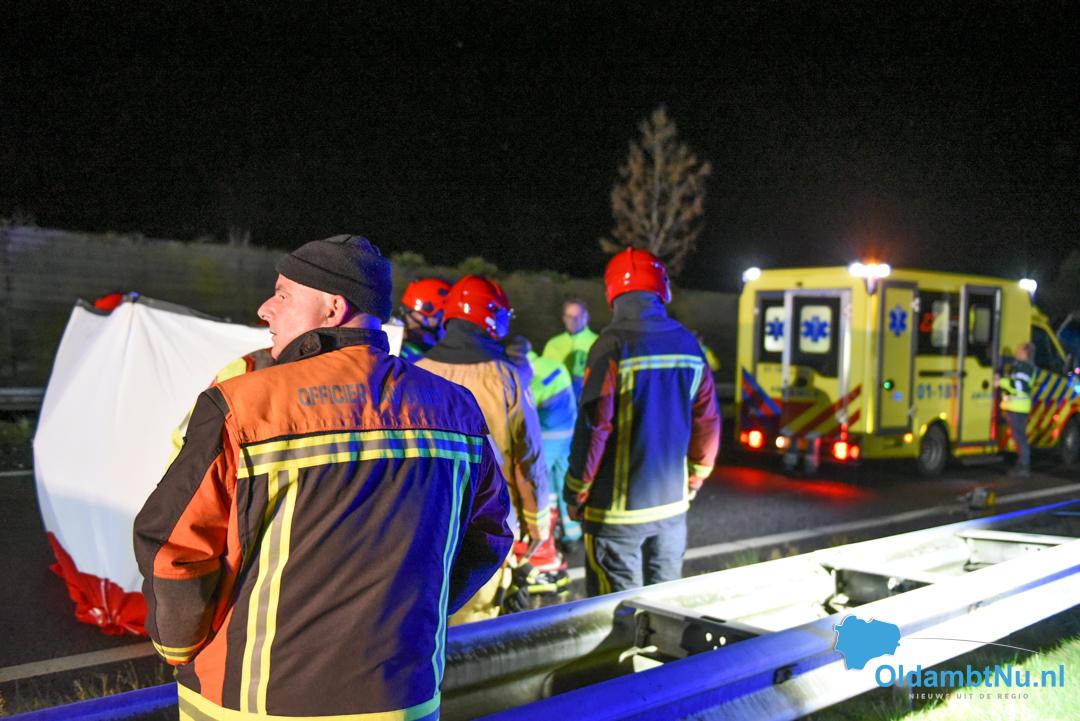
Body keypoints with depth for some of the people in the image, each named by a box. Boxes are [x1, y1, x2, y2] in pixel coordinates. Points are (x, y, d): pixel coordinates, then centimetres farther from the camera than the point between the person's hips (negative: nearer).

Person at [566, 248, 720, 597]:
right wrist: (693, 482, 20)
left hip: (617, 508, -5)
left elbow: (593, 426, -16)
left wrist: (575, 492, -5)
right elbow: (708, 423, 7)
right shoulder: (689, 345, 3)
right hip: (672, 504, 5)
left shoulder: (612, 345, -14)